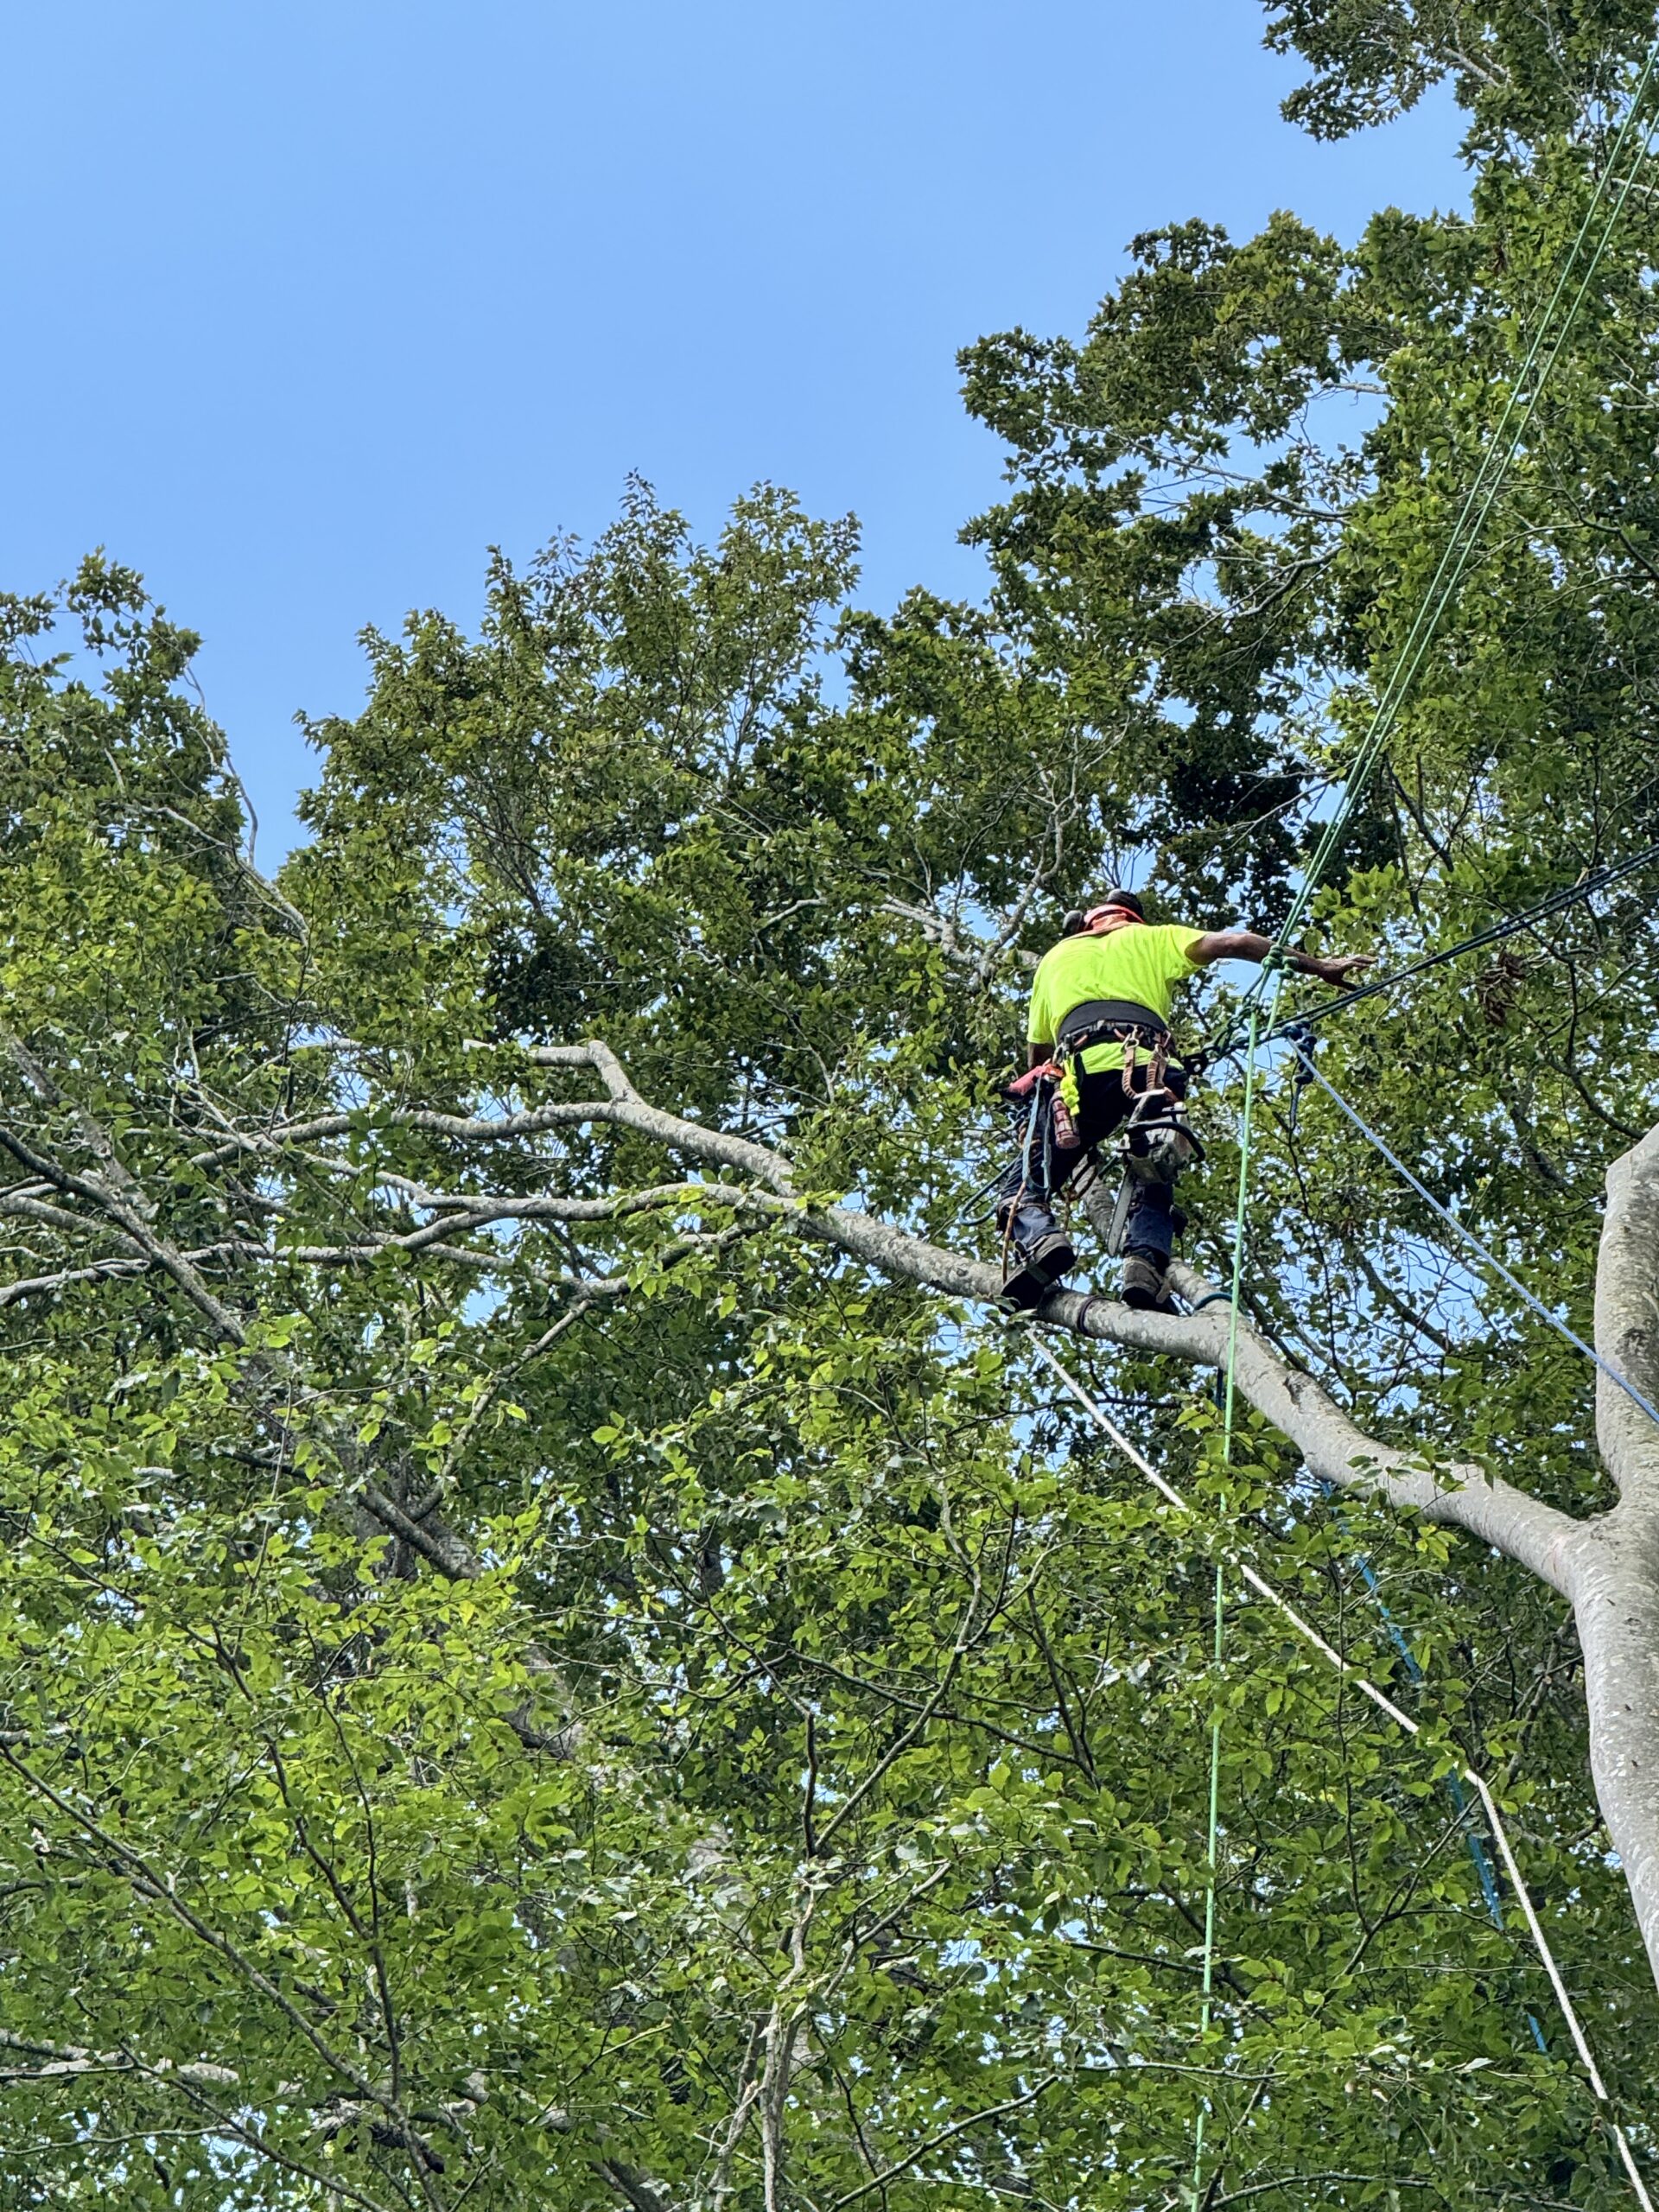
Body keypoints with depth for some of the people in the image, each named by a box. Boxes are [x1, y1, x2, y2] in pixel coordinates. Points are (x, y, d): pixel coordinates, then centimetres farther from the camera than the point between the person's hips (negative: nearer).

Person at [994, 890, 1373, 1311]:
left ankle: (1036, 1238, -27)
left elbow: (1036, 1052, 37)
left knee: (1026, 1179, 6)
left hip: (1081, 1069, 0)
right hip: (1146, 1067, 0)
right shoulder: (1152, 938, 32)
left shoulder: (1056, 956, 36)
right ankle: (1145, 1260, -14)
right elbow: (1233, 942, 19)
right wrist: (1322, 967, 20)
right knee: (1153, 1182, 16)